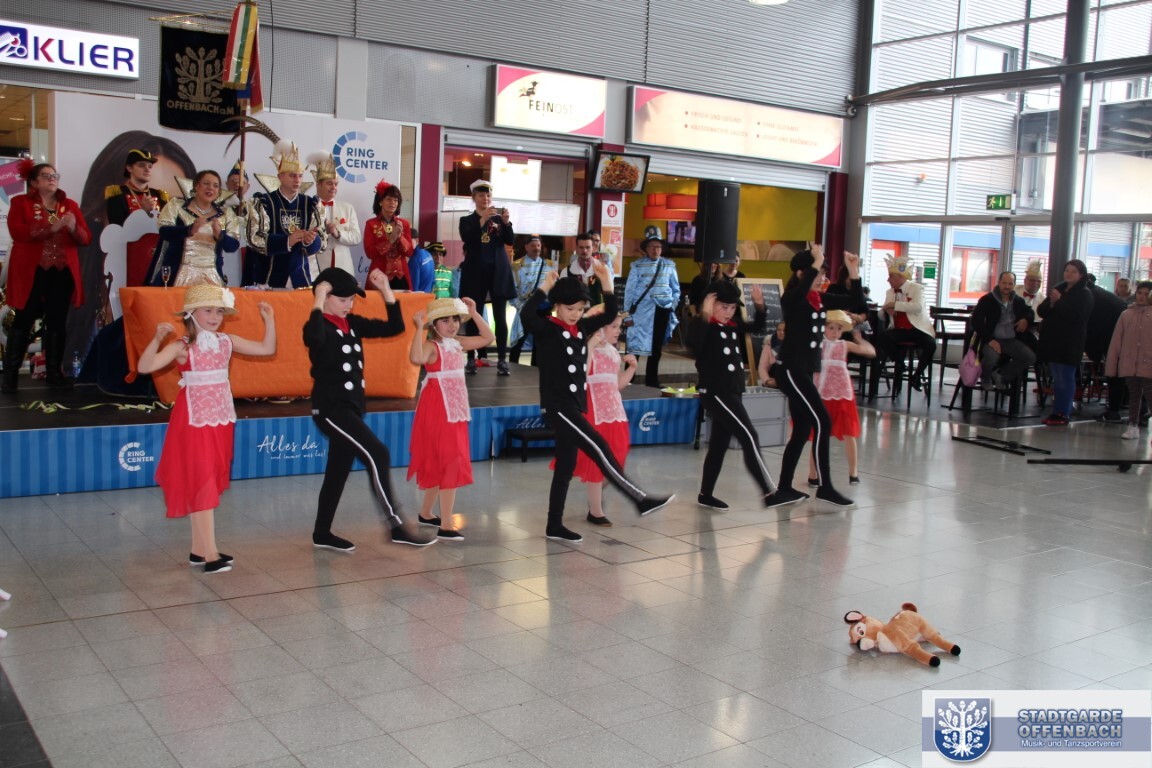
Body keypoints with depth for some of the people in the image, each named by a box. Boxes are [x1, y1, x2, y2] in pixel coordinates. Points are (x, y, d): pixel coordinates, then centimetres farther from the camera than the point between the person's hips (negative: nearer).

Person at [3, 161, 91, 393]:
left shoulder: (70, 205, 14)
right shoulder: (20, 203, 5)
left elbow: (86, 238, 7)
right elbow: (18, 232, -12)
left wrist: (73, 228, -15)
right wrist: (52, 227, -20)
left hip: (63, 272, 3)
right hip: (31, 272, -3)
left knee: (57, 322, 4)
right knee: (23, 320, -3)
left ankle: (55, 372, 9)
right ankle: (10, 374, 1)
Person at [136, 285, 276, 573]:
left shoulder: (227, 342, 4)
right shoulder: (183, 346, -12)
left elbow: (267, 349, 6)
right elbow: (145, 366, -23)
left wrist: (269, 320, -4)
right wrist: (157, 339, -37)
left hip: (221, 419, 6)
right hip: (194, 420, -6)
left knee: (210, 484, 12)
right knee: (200, 486, -5)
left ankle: (199, 549, 21)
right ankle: (210, 554, -4)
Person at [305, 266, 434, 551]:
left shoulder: (353, 323, 10)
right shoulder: (320, 327, -12)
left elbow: (394, 327, 8)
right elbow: (314, 338, -37)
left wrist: (386, 289, 1)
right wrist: (318, 300, -28)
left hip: (351, 407, 8)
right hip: (331, 408, -8)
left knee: (338, 470, 13)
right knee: (377, 455, -17)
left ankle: (322, 534, 24)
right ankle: (396, 527, -14)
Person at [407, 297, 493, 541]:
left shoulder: (458, 344, 10)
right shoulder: (431, 346, -14)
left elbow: (487, 337, 17)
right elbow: (416, 358, -37)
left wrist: (474, 313, 11)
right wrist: (419, 328, -30)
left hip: (456, 409, 9)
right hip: (437, 410, -9)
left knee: (440, 464, 18)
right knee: (450, 463, -11)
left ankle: (426, 513, 34)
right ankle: (445, 526, -8)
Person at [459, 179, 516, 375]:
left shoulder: (499, 218, 10)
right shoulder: (466, 220, 6)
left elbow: (510, 241, -2)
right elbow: (467, 240, -12)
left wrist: (506, 222, -20)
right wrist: (482, 221, -24)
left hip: (499, 272, 1)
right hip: (475, 272, -1)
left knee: (500, 317, -3)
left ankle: (502, 360, -2)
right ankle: (471, 359, 5)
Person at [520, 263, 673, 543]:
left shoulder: (581, 328, 12)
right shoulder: (547, 329, -8)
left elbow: (610, 314, 16)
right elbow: (526, 314, -27)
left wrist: (606, 281, 6)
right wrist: (546, 287, -20)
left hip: (575, 406, 8)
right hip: (557, 406, -8)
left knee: (566, 465, 10)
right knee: (600, 449, -12)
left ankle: (555, 526, 17)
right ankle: (640, 499, -8)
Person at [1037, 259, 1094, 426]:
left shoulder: (1084, 294, -4)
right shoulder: (1058, 289, 15)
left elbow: (1077, 316, -18)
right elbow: (1041, 311, 9)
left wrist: (1059, 301, -17)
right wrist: (1050, 303, -11)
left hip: (1069, 344, -7)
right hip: (1052, 341, 7)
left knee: (1066, 378, -5)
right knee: (1057, 379, 11)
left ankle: (1063, 414, -3)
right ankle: (1057, 411, 17)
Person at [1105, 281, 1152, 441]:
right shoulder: (1127, 314, 6)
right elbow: (1116, 340, 5)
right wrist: (1111, 365, 2)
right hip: (1129, 364, 3)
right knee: (1133, 395, 12)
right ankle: (1133, 426, 19)